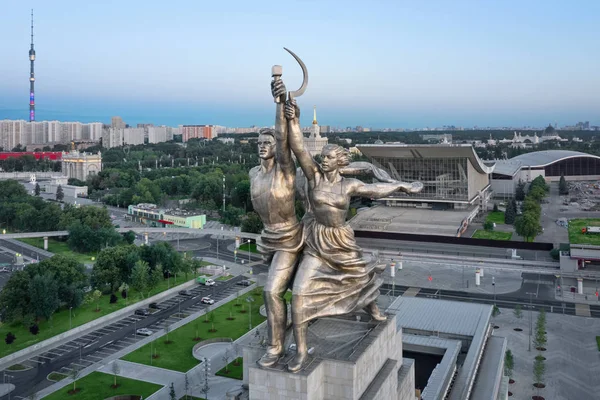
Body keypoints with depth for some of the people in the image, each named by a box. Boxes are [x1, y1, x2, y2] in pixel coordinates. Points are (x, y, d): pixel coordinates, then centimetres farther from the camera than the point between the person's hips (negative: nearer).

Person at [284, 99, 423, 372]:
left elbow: (375, 189, 11)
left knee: (361, 276, 23)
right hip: (316, 245, -2)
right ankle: (301, 350, 0)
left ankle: (371, 306, 61)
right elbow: (299, 149, -24)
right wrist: (293, 121, -38)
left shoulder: (349, 184, -4)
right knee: (300, 294, -14)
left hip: (342, 243, 3)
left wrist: (402, 186, 18)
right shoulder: (314, 174, -11)